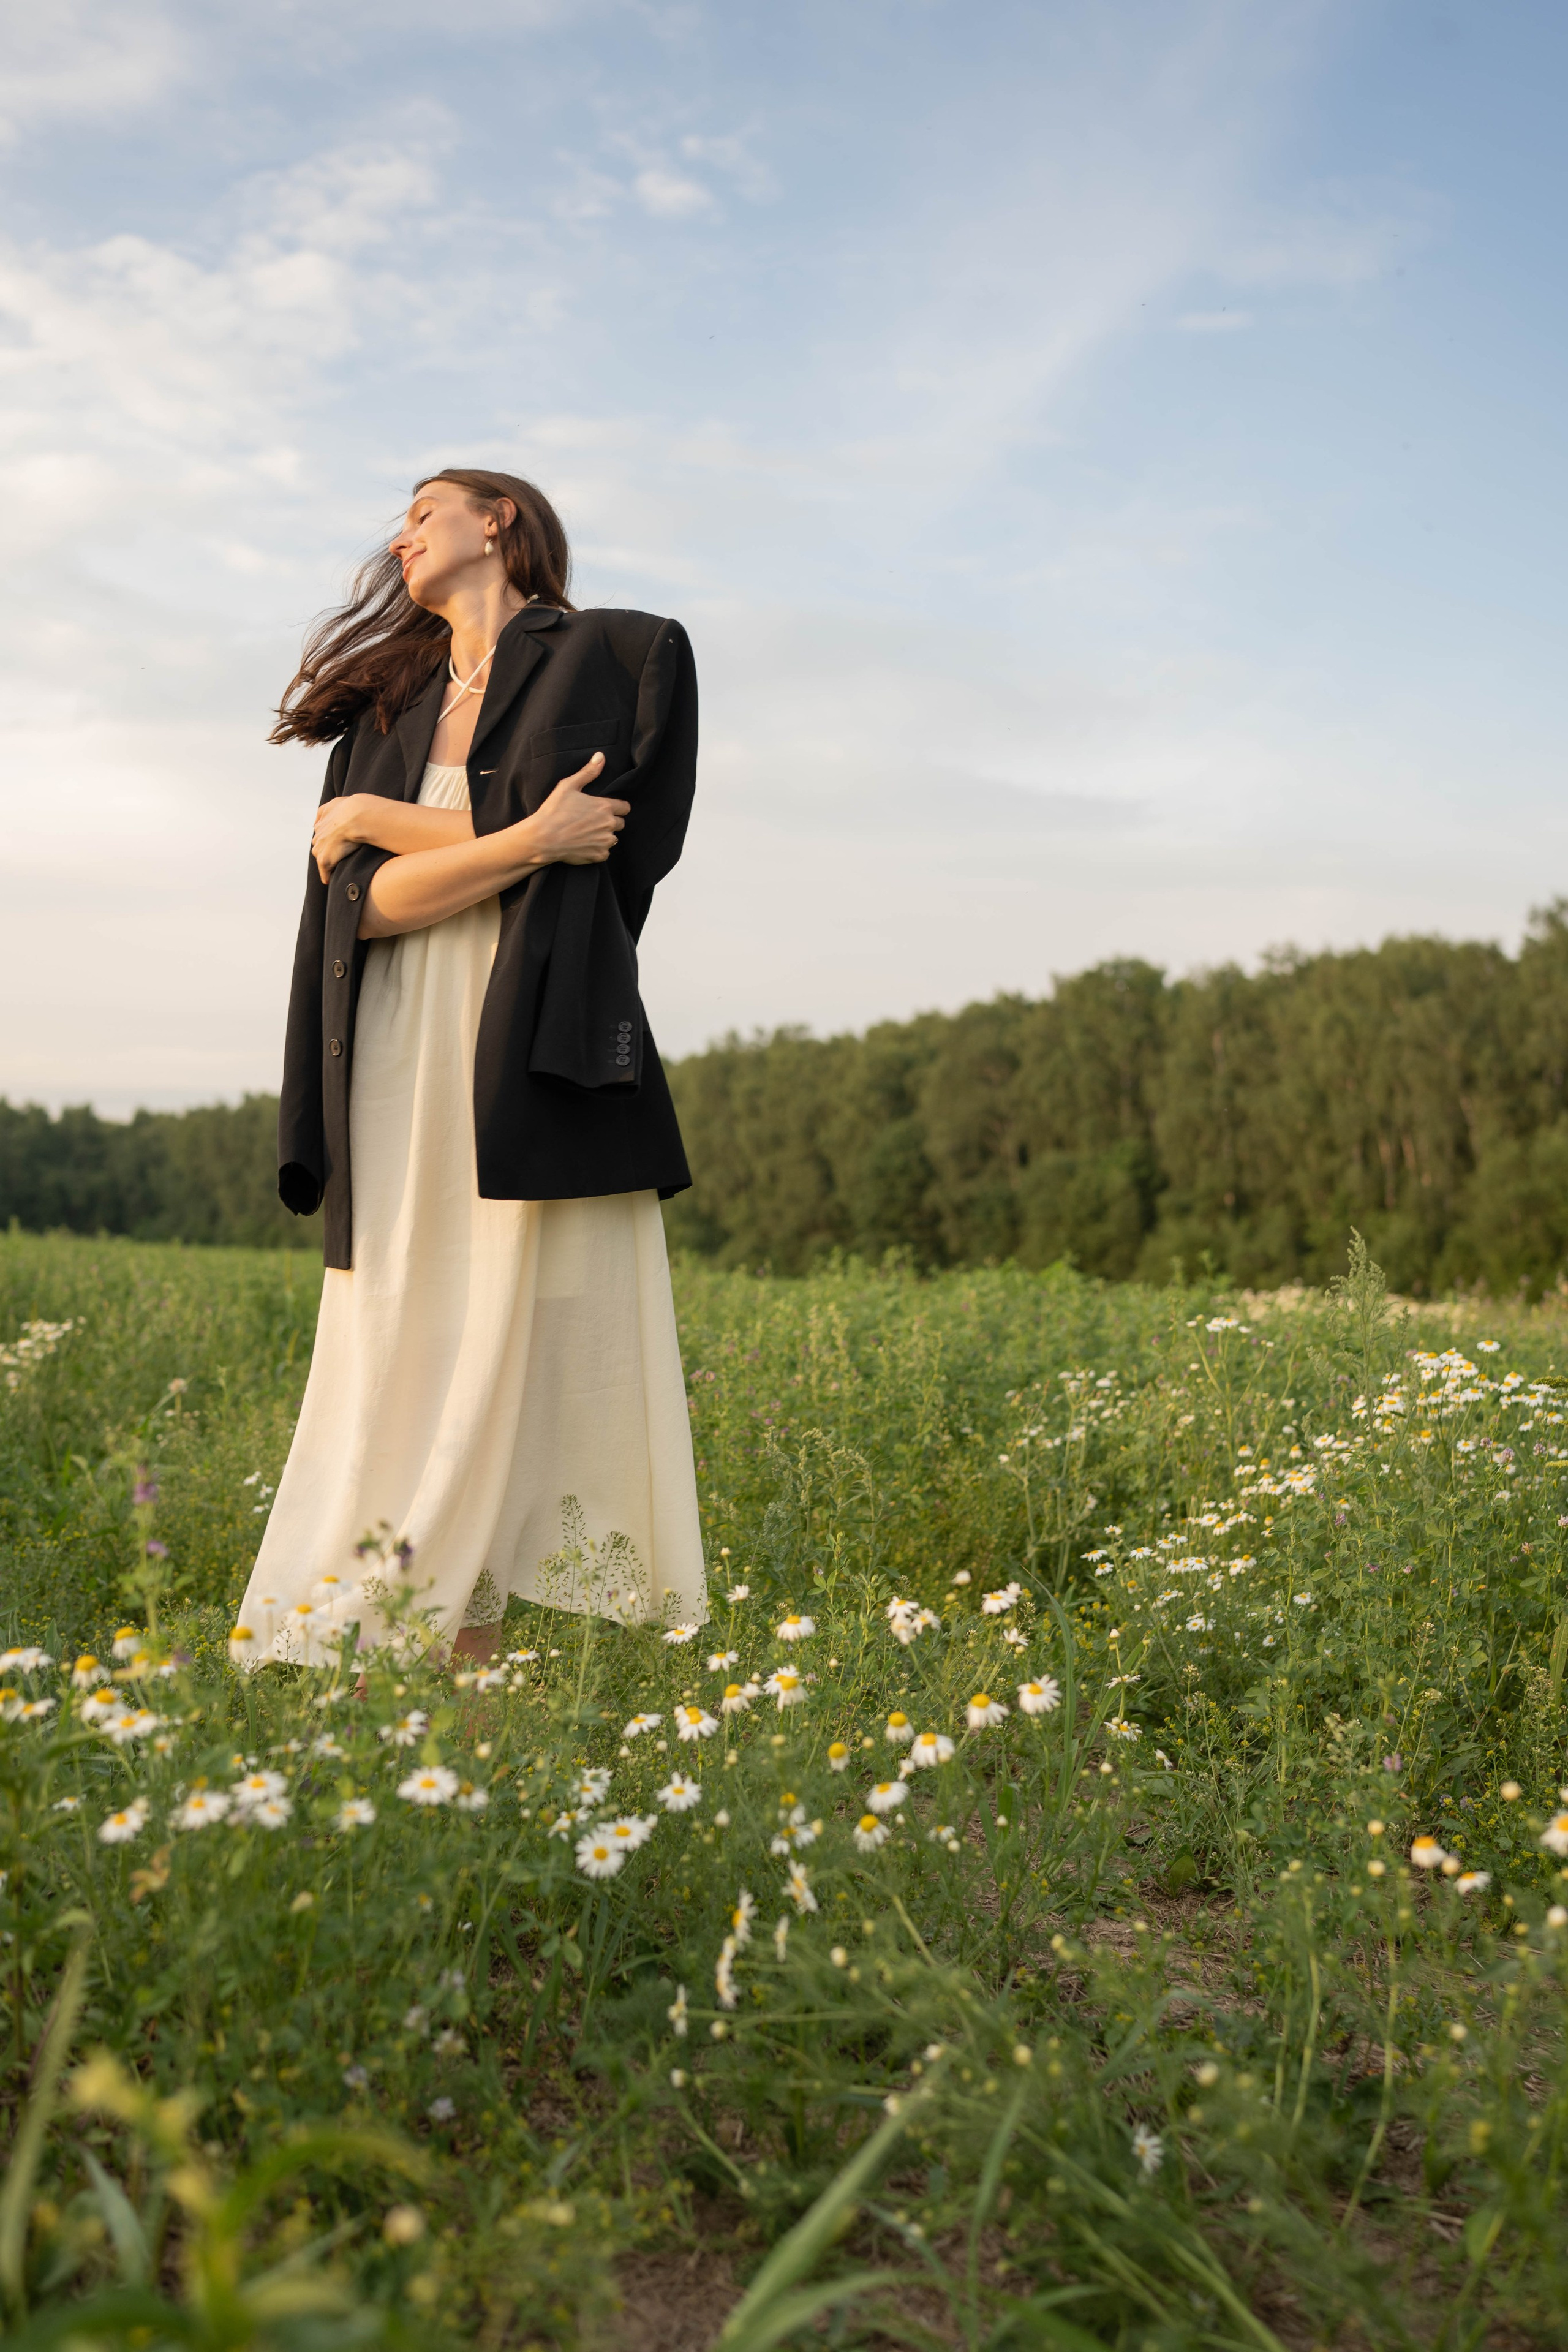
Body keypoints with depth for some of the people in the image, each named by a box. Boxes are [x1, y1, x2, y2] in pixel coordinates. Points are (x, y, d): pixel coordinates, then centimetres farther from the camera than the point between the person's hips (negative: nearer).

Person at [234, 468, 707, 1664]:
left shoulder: (621, 654, 9)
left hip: (542, 1060, -4)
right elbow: (359, 904, 4)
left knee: (547, 1372, -8)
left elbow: (597, 835, -5)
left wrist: (370, 818, 3)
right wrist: (529, 840, -10)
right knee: (412, 1375, -2)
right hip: (400, 1063, 4)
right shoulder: (384, 705, 20)